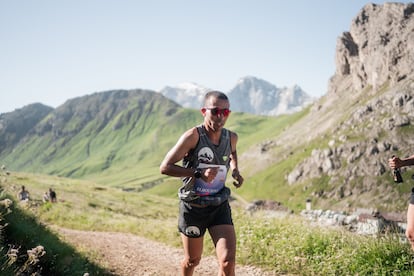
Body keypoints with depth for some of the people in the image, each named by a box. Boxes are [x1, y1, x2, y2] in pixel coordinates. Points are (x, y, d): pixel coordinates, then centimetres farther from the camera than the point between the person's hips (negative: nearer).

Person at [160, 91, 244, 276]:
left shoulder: (231, 137, -3)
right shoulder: (193, 136, -19)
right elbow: (165, 167, -19)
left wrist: (235, 170, 4)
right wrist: (199, 173, -26)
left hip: (220, 207, 3)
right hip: (193, 208, -3)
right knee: (193, 261, 17)